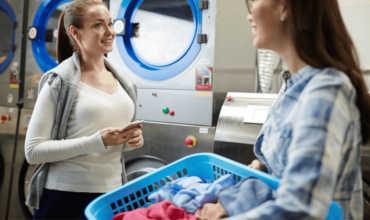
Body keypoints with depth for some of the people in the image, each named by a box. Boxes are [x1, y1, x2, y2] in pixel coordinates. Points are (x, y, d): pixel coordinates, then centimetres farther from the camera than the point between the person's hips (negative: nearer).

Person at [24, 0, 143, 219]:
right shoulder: (58, 82, -9)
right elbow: (33, 151, -12)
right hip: (67, 197, -5)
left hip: (112, 193, 5)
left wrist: (131, 140, -2)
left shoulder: (124, 80, 8)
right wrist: (97, 142, -21)